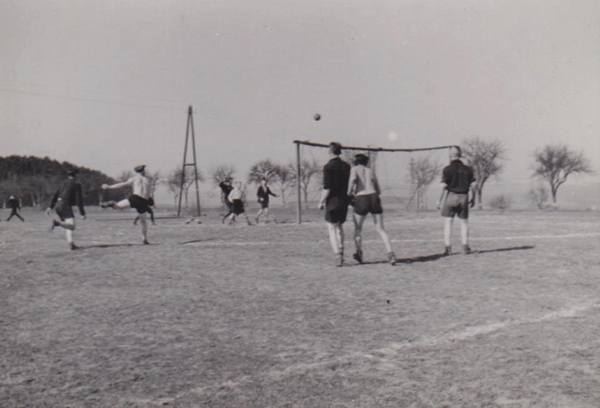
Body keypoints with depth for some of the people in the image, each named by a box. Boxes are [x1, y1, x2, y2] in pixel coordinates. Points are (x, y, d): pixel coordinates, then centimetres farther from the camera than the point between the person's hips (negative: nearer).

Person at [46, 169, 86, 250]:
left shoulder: (63, 183, 20)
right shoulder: (76, 185, -1)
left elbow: (55, 195, 16)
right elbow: (79, 200, -7)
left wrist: (50, 207, 16)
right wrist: (82, 213, -6)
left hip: (57, 205, 8)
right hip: (65, 206, -8)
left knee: (69, 227, 15)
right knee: (72, 226, -16)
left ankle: (71, 244, 2)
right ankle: (57, 223, -38)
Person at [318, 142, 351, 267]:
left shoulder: (328, 167, -12)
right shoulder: (347, 166, 6)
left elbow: (327, 188, -16)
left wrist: (321, 202, -8)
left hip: (332, 201, -6)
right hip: (344, 201, 6)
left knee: (332, 229, 0)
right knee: (340, 227, 20)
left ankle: (337, 255, -10)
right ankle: (341, 254, 21)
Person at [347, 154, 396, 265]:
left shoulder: (354, 169, 10)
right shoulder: (371, 171, 19)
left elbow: (352, 179, -14)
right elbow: (379, 191, 20)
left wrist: (349, 192, -2)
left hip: (361, 200, -2)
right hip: (374, 198, 3)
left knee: (357, 228, 18)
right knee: (380, 229, 4)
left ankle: (359, 251, 7)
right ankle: (390, 253, -11)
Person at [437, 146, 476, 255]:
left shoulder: (447, 169, -7)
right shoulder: (467, 169, 5)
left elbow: (445, 187, -10)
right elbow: (472, 185, 5)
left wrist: (440, 201, -4)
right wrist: (473, 199, 16)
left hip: (450, 197, -3)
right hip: (463, 198, 3)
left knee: (448, 222, 1)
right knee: (464, 222, 11)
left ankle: (448, 247, -2)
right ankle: (465, 246, 6)